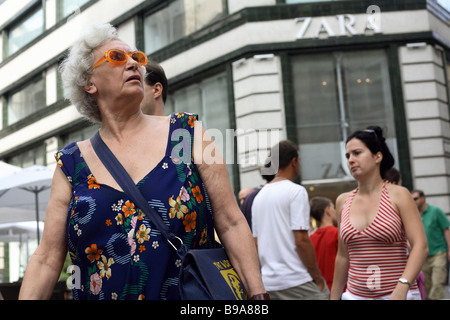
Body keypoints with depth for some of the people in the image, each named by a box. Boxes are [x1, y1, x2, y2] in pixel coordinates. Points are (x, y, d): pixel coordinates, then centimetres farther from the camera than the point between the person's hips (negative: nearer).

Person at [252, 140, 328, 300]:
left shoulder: (259, 196, 14)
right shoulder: (296, 191, -8)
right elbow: (301, 240, -15)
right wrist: (318, 278, -7)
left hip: (269, 282, 7)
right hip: (297, 281, -7)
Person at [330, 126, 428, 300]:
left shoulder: (398, 195, -3)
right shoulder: (343, 201, 7)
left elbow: (421, 245, -12)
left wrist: (402, 287, -24)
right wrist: (334, 297, 13)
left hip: (398, 293, -3)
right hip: (356, 294, 4)